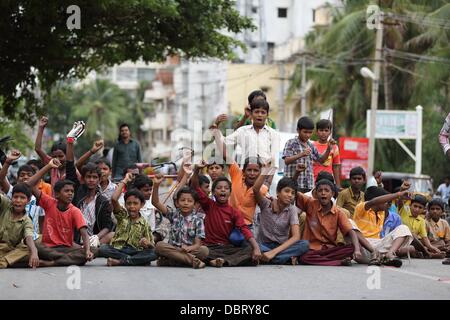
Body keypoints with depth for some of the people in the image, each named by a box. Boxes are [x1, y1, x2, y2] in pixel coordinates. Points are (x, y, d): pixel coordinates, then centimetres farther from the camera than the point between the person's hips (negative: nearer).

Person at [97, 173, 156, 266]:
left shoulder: (144, 224, 10)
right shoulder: (122, 215, 12)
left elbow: (152, 247, 7)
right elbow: (114, 199, -7)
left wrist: (147, 243, -17)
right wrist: (124, 181, 0)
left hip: (135, 251, 0)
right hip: (118, 250, 0)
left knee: (153, 254, -30)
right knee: (102, 249, -31)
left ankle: (119, 261, -33)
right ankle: (138, 260, -27)